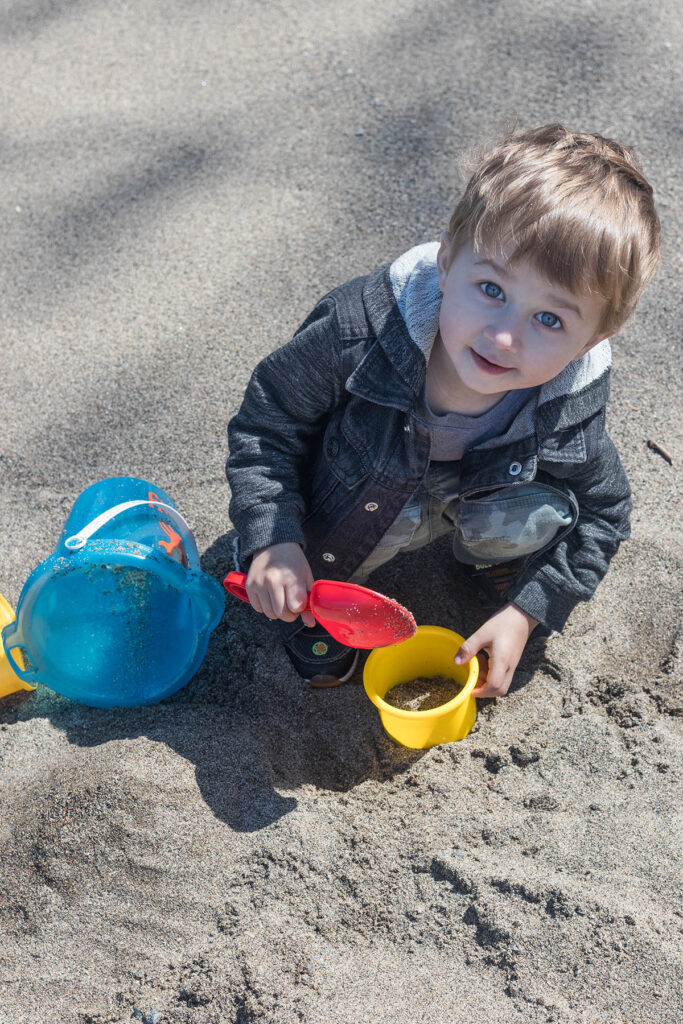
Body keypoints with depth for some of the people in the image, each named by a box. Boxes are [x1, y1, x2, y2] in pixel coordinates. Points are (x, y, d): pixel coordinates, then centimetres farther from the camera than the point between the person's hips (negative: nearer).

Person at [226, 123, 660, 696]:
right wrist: (273, 540, -32)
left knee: (538, 515, -25)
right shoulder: (359, 333, -38)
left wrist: (527, 610, -17)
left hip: (468, 494, 2)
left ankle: (494, 565, 10)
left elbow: (602, 511, -10)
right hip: (359, 491, -1)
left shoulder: (569, 412, -30)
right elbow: (267, 418, -22)